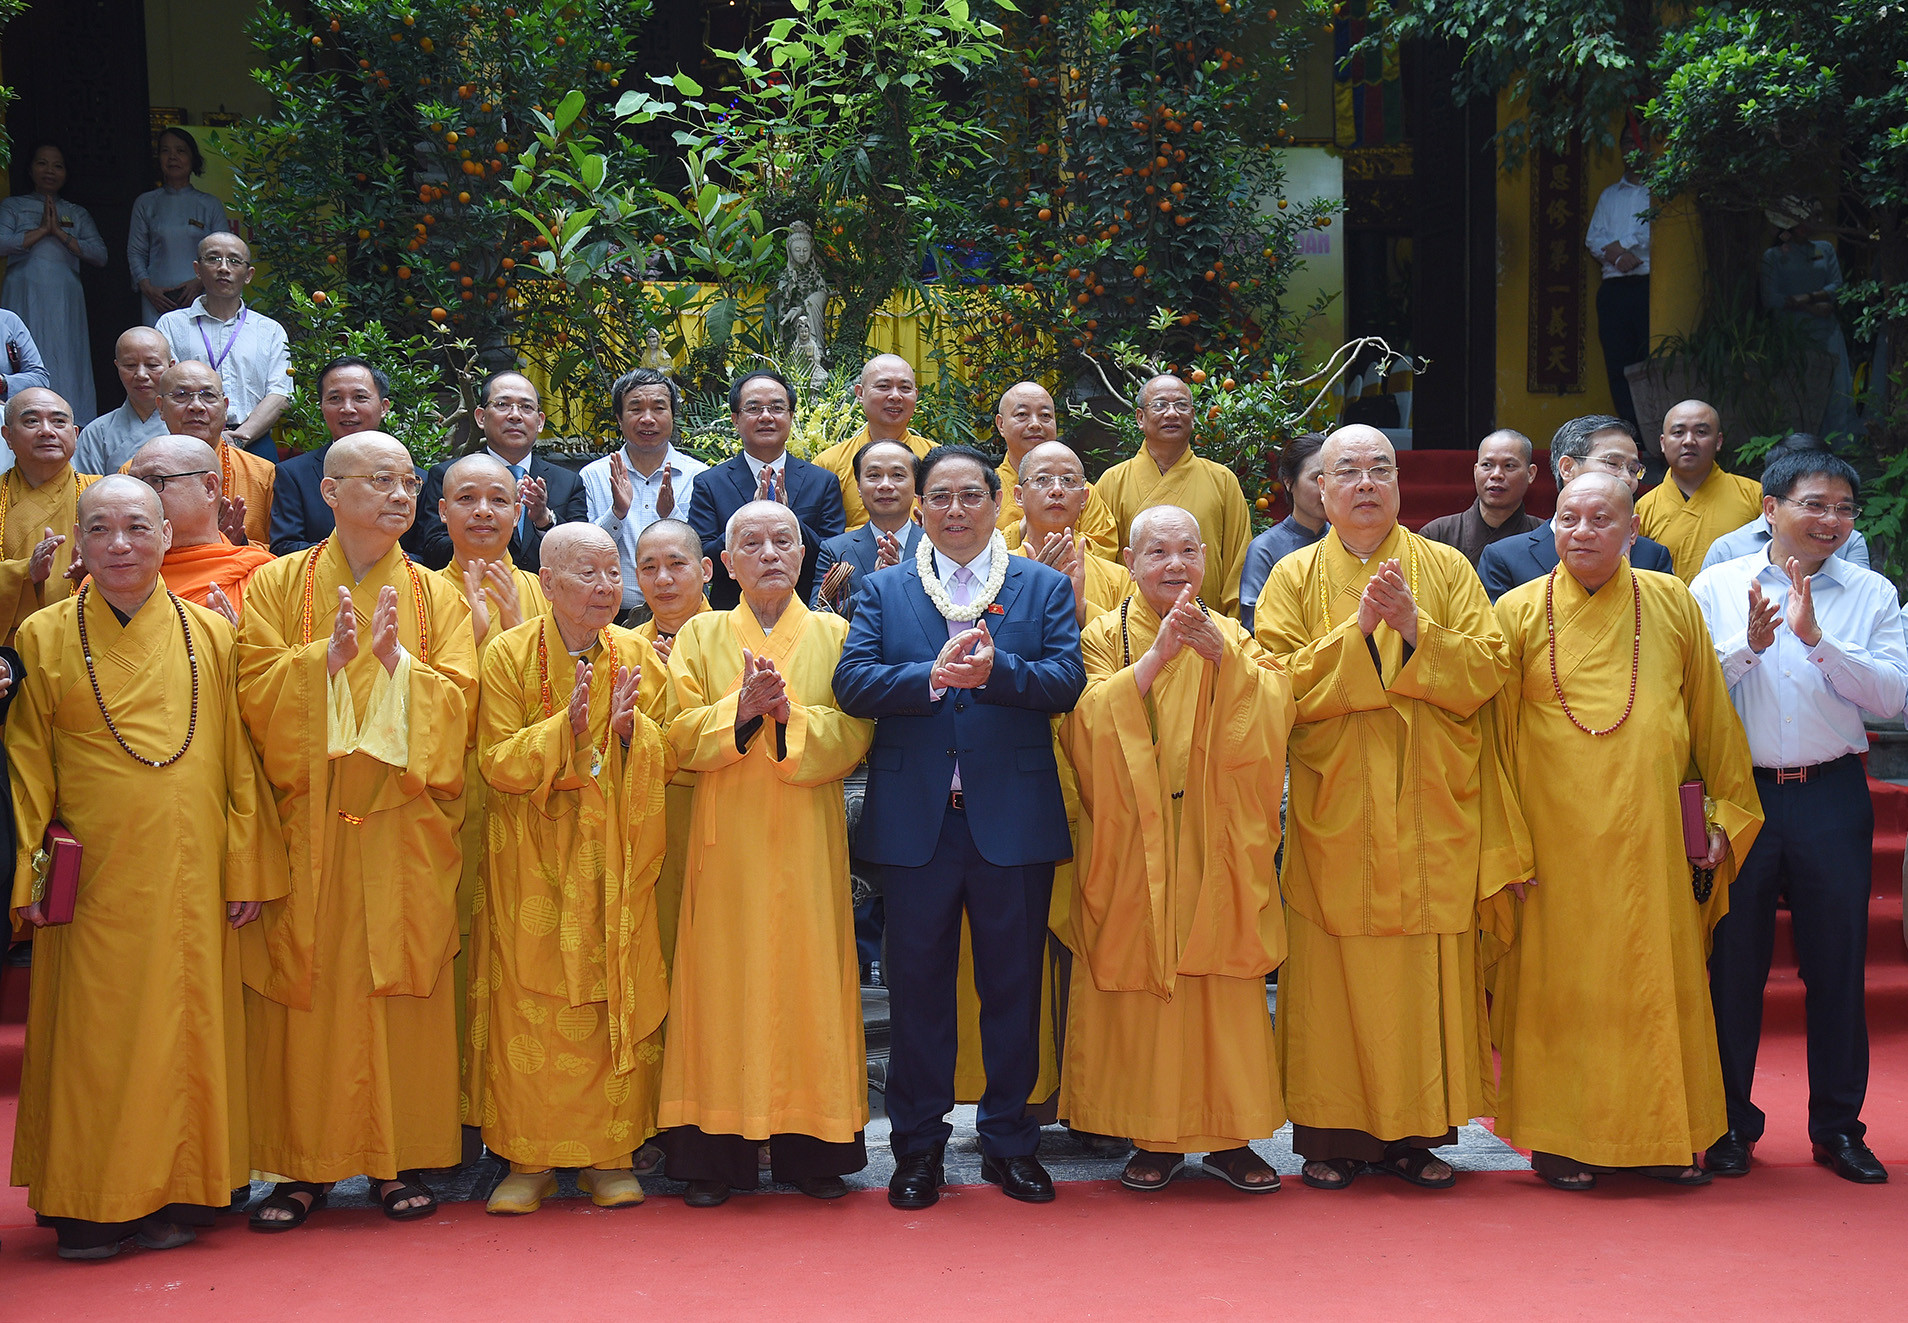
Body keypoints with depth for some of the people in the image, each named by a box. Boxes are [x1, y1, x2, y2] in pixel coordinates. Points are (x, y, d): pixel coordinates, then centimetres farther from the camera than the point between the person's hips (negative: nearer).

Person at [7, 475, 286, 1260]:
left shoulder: (211, 635, 6)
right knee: (93, 1037, 3)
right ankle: (89, 1204, 15)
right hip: (92, 879, -1)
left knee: (184, 1029, 5)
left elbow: (241, 761, 5)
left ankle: (175, 1195, 17)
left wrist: (247, 866, 0)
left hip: (189, 875, 1)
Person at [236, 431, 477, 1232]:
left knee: (402, 986, 1)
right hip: (306, 826, -1)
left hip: (404, 827, 1)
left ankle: (400, 1159, 11)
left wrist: (395, 658, -16)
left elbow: (457, 699, -1)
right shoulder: (278, 585, 6)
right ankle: (303, 1165, 10)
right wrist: (330, 654, -17)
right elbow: (256, 690, -4)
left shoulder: (436, 597, 9)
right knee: (306, 990, 0)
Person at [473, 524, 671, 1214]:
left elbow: (665, 761, 0)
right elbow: (499, 764, -10)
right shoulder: (508, 654, -5)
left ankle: (610, 1155, 12)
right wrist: (567, 723, -23)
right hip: (535, 865, -2)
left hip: (617, 860, 2)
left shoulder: (638, 655, 2)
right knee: (531, 1006, -2)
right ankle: (529, 1161, 8)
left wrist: (628, 725, -20)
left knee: (618, 1002, 2)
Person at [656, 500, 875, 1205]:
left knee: (807, 976, 0)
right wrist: (743, 707, -16)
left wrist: (788, 714, -18)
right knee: (725, 978, -1)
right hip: (728, 837, 0)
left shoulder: (834, 635, 9)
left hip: (808, 837, 0)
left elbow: (854, 734, -3)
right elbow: (680, 735, -1)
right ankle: (718, 1153, 5)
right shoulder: (701, 636, 10)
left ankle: (810, 1148, 9)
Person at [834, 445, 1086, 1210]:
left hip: (1013, 820, 0)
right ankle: (919, 1146, 19)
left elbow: (1067, 681, -7)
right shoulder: (883, 592, 10)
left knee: (1013, 983, 7)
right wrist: (933, 674, -19)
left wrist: (994, 669, -23)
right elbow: (851, 682, -5)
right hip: (915, 821, 1)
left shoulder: (1044, 588, 8)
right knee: (917, 985, 7)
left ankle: (1009, 1141, 20)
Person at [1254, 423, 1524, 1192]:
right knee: (1335, 976, 0)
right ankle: (1331, 1134, 9)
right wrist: (1357, 629, -16)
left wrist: (1415, 630, -15)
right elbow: (1279, 686, -7)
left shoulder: (1447, 570, 8)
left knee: (1429, 975, 3)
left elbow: (1488, 671, -2)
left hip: (1432, 811, 1)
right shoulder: (1294, 577, 6)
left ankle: (1417, 1131, 13)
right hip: (1334, 810, -1)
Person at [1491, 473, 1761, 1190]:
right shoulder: (1519, 612, 1)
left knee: (1661, 984, 7)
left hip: (1655, 836, 2)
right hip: (1556, 841, -2)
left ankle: (1665, 1135, 20)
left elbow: (1713, 716, 11)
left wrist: (1727, 813, 7)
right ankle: (1559, 1138, 15)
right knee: (1561, 984, 3)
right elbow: (1495, 734, 1)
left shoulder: (1672, 603, 6)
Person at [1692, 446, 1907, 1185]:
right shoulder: (1717, 586, 3)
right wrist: (1748, 643, -16)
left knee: (1838, 964, 6)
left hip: (1832, 797, 1)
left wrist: (1817, 638, -15)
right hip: (1739, 791, 0)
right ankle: (1732, 1123, 19)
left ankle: (1838, 1127, 19)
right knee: (1733, 963, 7)